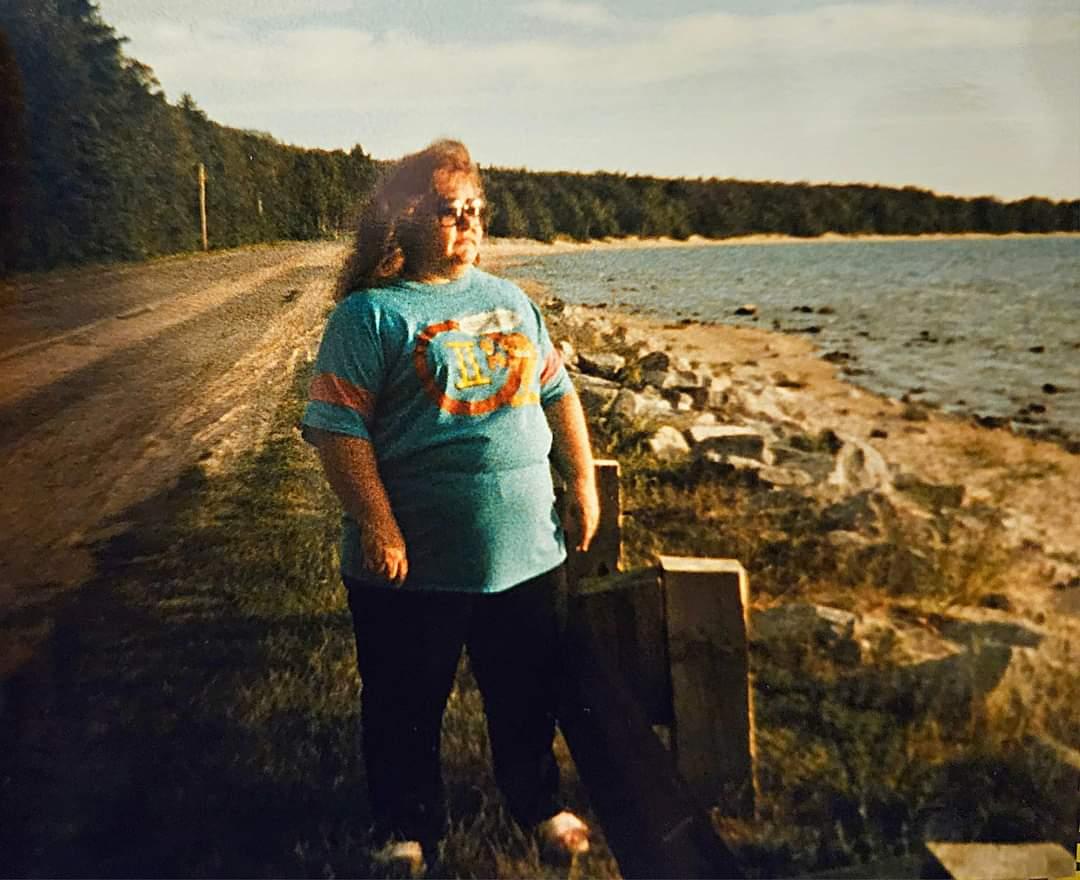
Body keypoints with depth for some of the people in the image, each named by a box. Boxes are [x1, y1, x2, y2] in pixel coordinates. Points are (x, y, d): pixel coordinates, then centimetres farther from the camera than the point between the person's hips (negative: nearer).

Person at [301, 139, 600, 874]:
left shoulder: (509, 299, 10)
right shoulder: (371, 314, -9)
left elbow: (557, 392, 14)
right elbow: (337, 428, -14)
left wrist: (584, 483, 8)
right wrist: (377, 528, -19)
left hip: (528, 550, 5)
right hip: (418, 564, -5)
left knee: (530, 694, 20)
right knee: (407, 708, 12)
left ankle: (538, 803, 44)